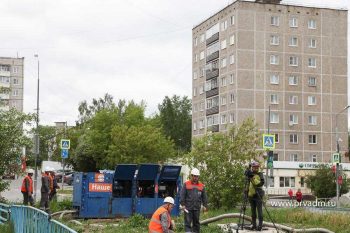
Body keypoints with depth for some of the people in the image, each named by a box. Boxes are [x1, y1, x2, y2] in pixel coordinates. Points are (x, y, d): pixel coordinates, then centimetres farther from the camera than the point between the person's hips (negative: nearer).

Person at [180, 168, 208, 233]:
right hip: (188, 208, -3)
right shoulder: (186, 184, 3)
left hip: (197, 208, 3)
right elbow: (182, 195, -1)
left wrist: (205, 206, 5)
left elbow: (204, 197, 13)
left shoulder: (201, 186, 11)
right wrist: (182, 204, -8)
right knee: (188, 222, -7)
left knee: (196, 222, 9)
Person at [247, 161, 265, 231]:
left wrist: (253, 178, -24)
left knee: (259, 210, -8)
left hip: (258, 195, -5)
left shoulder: (260, 174, 0)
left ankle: (260, 225, -7)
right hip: (251, 195, 5)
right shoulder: (250, 174, 13)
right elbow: (247, 185, 18)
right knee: (253, 211, 8)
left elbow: (261, 183, -16)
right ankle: (253, 224, 13)